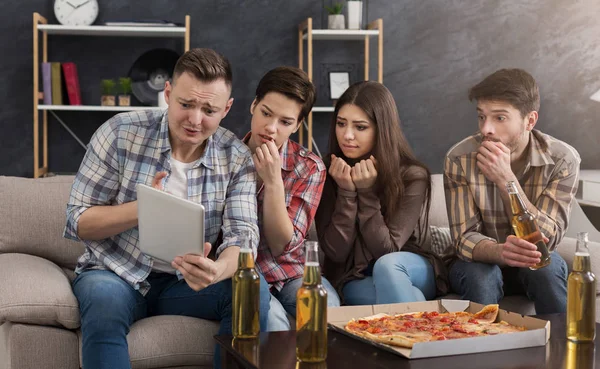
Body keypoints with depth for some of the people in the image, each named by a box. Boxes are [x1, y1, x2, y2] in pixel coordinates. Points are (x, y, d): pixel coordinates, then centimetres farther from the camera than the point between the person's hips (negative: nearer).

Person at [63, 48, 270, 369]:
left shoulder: (237, 158, -4)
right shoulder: (120, 134, -10)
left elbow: (242, 234, -14)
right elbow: (78, 221, -8)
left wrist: (217, 270, -39)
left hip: (186, 281, 2)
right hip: (115, 273, -2)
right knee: (104, 299, -36)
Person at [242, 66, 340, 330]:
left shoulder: (310, 168, -1)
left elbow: (281, 246, -8)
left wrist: (273, 182, -19)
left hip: (290, 271, 1)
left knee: (329, 312, -29)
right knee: (271, 317, -33)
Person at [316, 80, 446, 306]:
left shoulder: (412, 176, -12)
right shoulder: (327, 173, -8)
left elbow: (386, 250, -15)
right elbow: (335, 252, -12)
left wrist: (367, 191, -24)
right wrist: (346, 192, -22)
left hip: (413, 270, 0)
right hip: (354, 279, 0)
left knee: (386, 266, -35)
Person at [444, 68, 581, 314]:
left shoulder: (562, 160, -17)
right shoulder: (460, 158, -18)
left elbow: (547, 239, -23)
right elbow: (465, 238, -20)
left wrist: (505, 179, -34)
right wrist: (500, 252, -44)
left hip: (533, 262, 1)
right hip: (481, 260, -1)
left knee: (548, 269, -31)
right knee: (480, 275, -32)